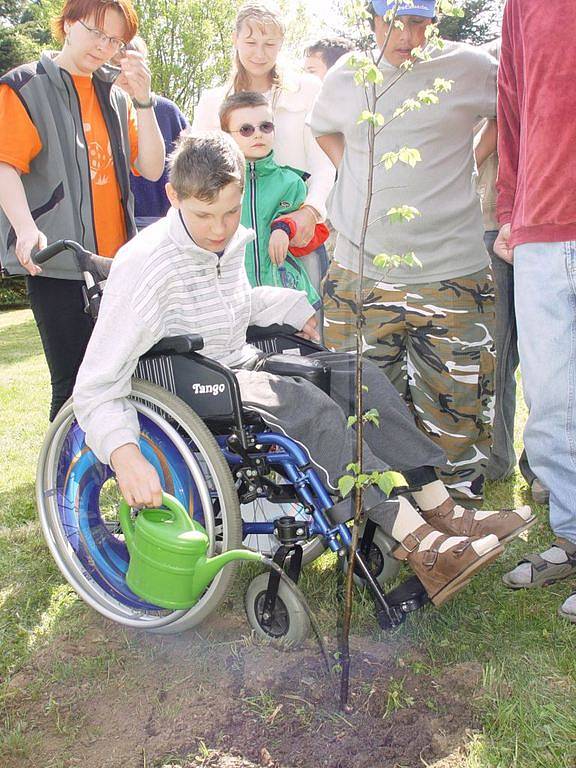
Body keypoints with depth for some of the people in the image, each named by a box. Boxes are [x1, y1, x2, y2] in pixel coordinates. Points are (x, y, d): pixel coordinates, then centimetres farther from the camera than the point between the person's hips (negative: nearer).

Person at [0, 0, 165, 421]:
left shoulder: (115, 97, 19)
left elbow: (152, 168, 8)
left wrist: (143, 100, -3)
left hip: (116, 262, 6)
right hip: (58, 263, -5)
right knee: (75, 384, -7)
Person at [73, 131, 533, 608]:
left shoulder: (233, 240, 4)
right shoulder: (145, 264, -20)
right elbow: (96, 386, -24)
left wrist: (298, 310, 25)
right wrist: (125, 455, -40)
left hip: (242, 363, 8)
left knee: (363, 376, -7)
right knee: (311, 406, -30)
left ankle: (444, 514, -11)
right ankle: (423, 549, -30)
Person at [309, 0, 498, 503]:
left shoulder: (471, 67, 2)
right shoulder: (346, 76, 10)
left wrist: (471, 164, 7)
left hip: (452, 274, -2)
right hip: (360, 272, 2)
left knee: (454, 410, 2)